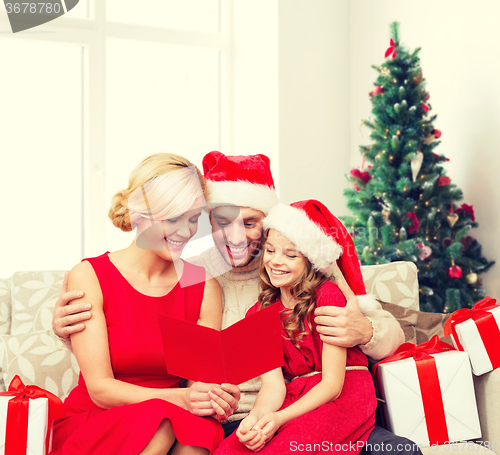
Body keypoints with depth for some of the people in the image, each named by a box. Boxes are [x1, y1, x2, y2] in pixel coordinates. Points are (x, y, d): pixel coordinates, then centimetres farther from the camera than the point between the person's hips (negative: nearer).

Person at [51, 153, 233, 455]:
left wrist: (219, 397, -27)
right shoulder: (88, 277, -8)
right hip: (92, 424, -2)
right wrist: (179, 398, -29)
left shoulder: (205, 285, 1)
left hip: (179, 421, 2)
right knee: (158, 426, -34)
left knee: (199, 428, -33)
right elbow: (100, 388, -13)